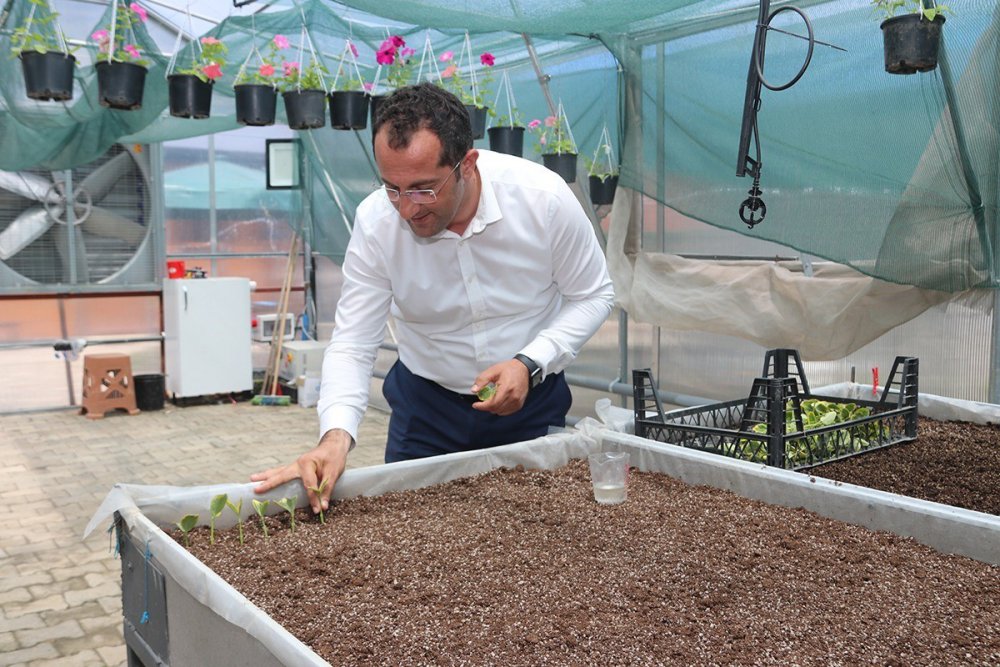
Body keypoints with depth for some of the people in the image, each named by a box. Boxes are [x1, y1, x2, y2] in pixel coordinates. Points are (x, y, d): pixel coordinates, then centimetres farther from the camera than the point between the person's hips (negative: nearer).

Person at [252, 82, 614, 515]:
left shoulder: (544, 197, -24)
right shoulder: (375, 221, -21)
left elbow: (592, 295, -10)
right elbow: (352, 345, -17)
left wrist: (530, 364, -24)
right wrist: (336, 435, -35)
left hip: (531, 397, 0)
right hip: (426, 402, 1)